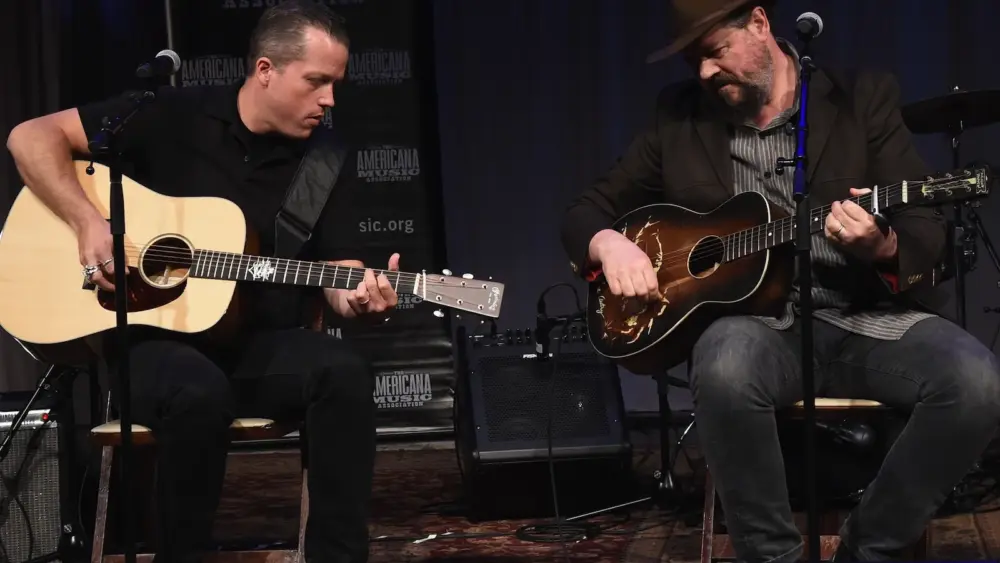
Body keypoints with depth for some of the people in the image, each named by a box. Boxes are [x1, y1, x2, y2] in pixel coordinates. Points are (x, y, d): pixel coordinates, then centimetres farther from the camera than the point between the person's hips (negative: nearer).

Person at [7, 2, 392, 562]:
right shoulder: (175, 117, -5)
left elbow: (339, 271, 3)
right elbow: (32, 136, -4)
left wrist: (361, 299, -21)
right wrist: (90, 222, -18)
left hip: (258, 348, 3)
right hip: (150, 339, -3)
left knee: (345, 370, -28)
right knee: (201, 391, -38)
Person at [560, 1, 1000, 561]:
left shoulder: (863, 97, 3)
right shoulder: (680, 117, 9)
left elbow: (928, 233, -2)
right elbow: (587, 210, 14)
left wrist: (883, 248, -26)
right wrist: (609, 243, -10)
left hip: (868, 314, 0)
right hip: (757, 319, 0)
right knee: (725, 367, -37)